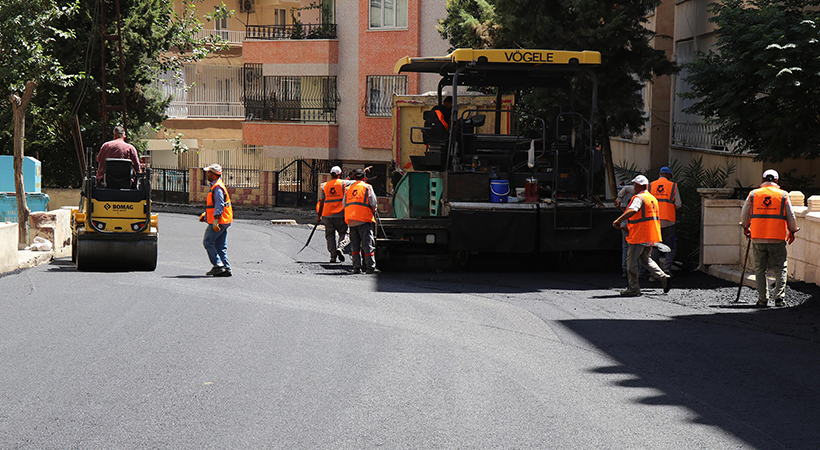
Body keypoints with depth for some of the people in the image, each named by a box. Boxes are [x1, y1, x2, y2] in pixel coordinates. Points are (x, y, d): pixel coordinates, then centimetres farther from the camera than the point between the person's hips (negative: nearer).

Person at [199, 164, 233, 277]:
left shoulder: (218, 188, -15)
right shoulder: (214, 186, 18)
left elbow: (219, 205, -22)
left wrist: (215, 221, -25)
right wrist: (205, 214, 22)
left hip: (219, 222, -10)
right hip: (223, 223, 10)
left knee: (207, 242, -5)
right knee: (221, 246, 9)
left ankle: (218, 265, -8)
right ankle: (226, 268, 6)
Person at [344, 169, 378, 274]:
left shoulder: (348, 188, 16)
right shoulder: (367, 187, 1)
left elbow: (344, 205, 15)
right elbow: (373, 204, -3)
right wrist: (373, 212, 15)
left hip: (351, 220, 5)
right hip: (364, 219, -5)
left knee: (355, 244, 8)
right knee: (367, 244, -3)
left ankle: (356, 267, 4)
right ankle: (370, 267, -6)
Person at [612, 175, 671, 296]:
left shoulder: (639, 198, -13)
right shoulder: (652, 198, 17)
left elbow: (632, 210, -32)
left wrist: (618, 221, -32)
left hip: (639, 236, -9)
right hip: (651, 236, 9)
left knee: (632, 260, 0)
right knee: (645, 259, 20)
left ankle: (634, 288, 1)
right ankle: (663, 277, 6)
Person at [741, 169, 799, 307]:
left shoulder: (753, 194, 6)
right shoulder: (783, 195, 2)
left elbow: (744, 215, 14)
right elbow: (791, 217, 5)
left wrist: (746, 228, 32)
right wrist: (792, 232, 22)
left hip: (758, 239, 1)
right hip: (777, 239, -1)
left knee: (760, 269, 9)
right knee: (780, 268, 6)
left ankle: (763, 299, 6)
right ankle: (779, 297, -6)